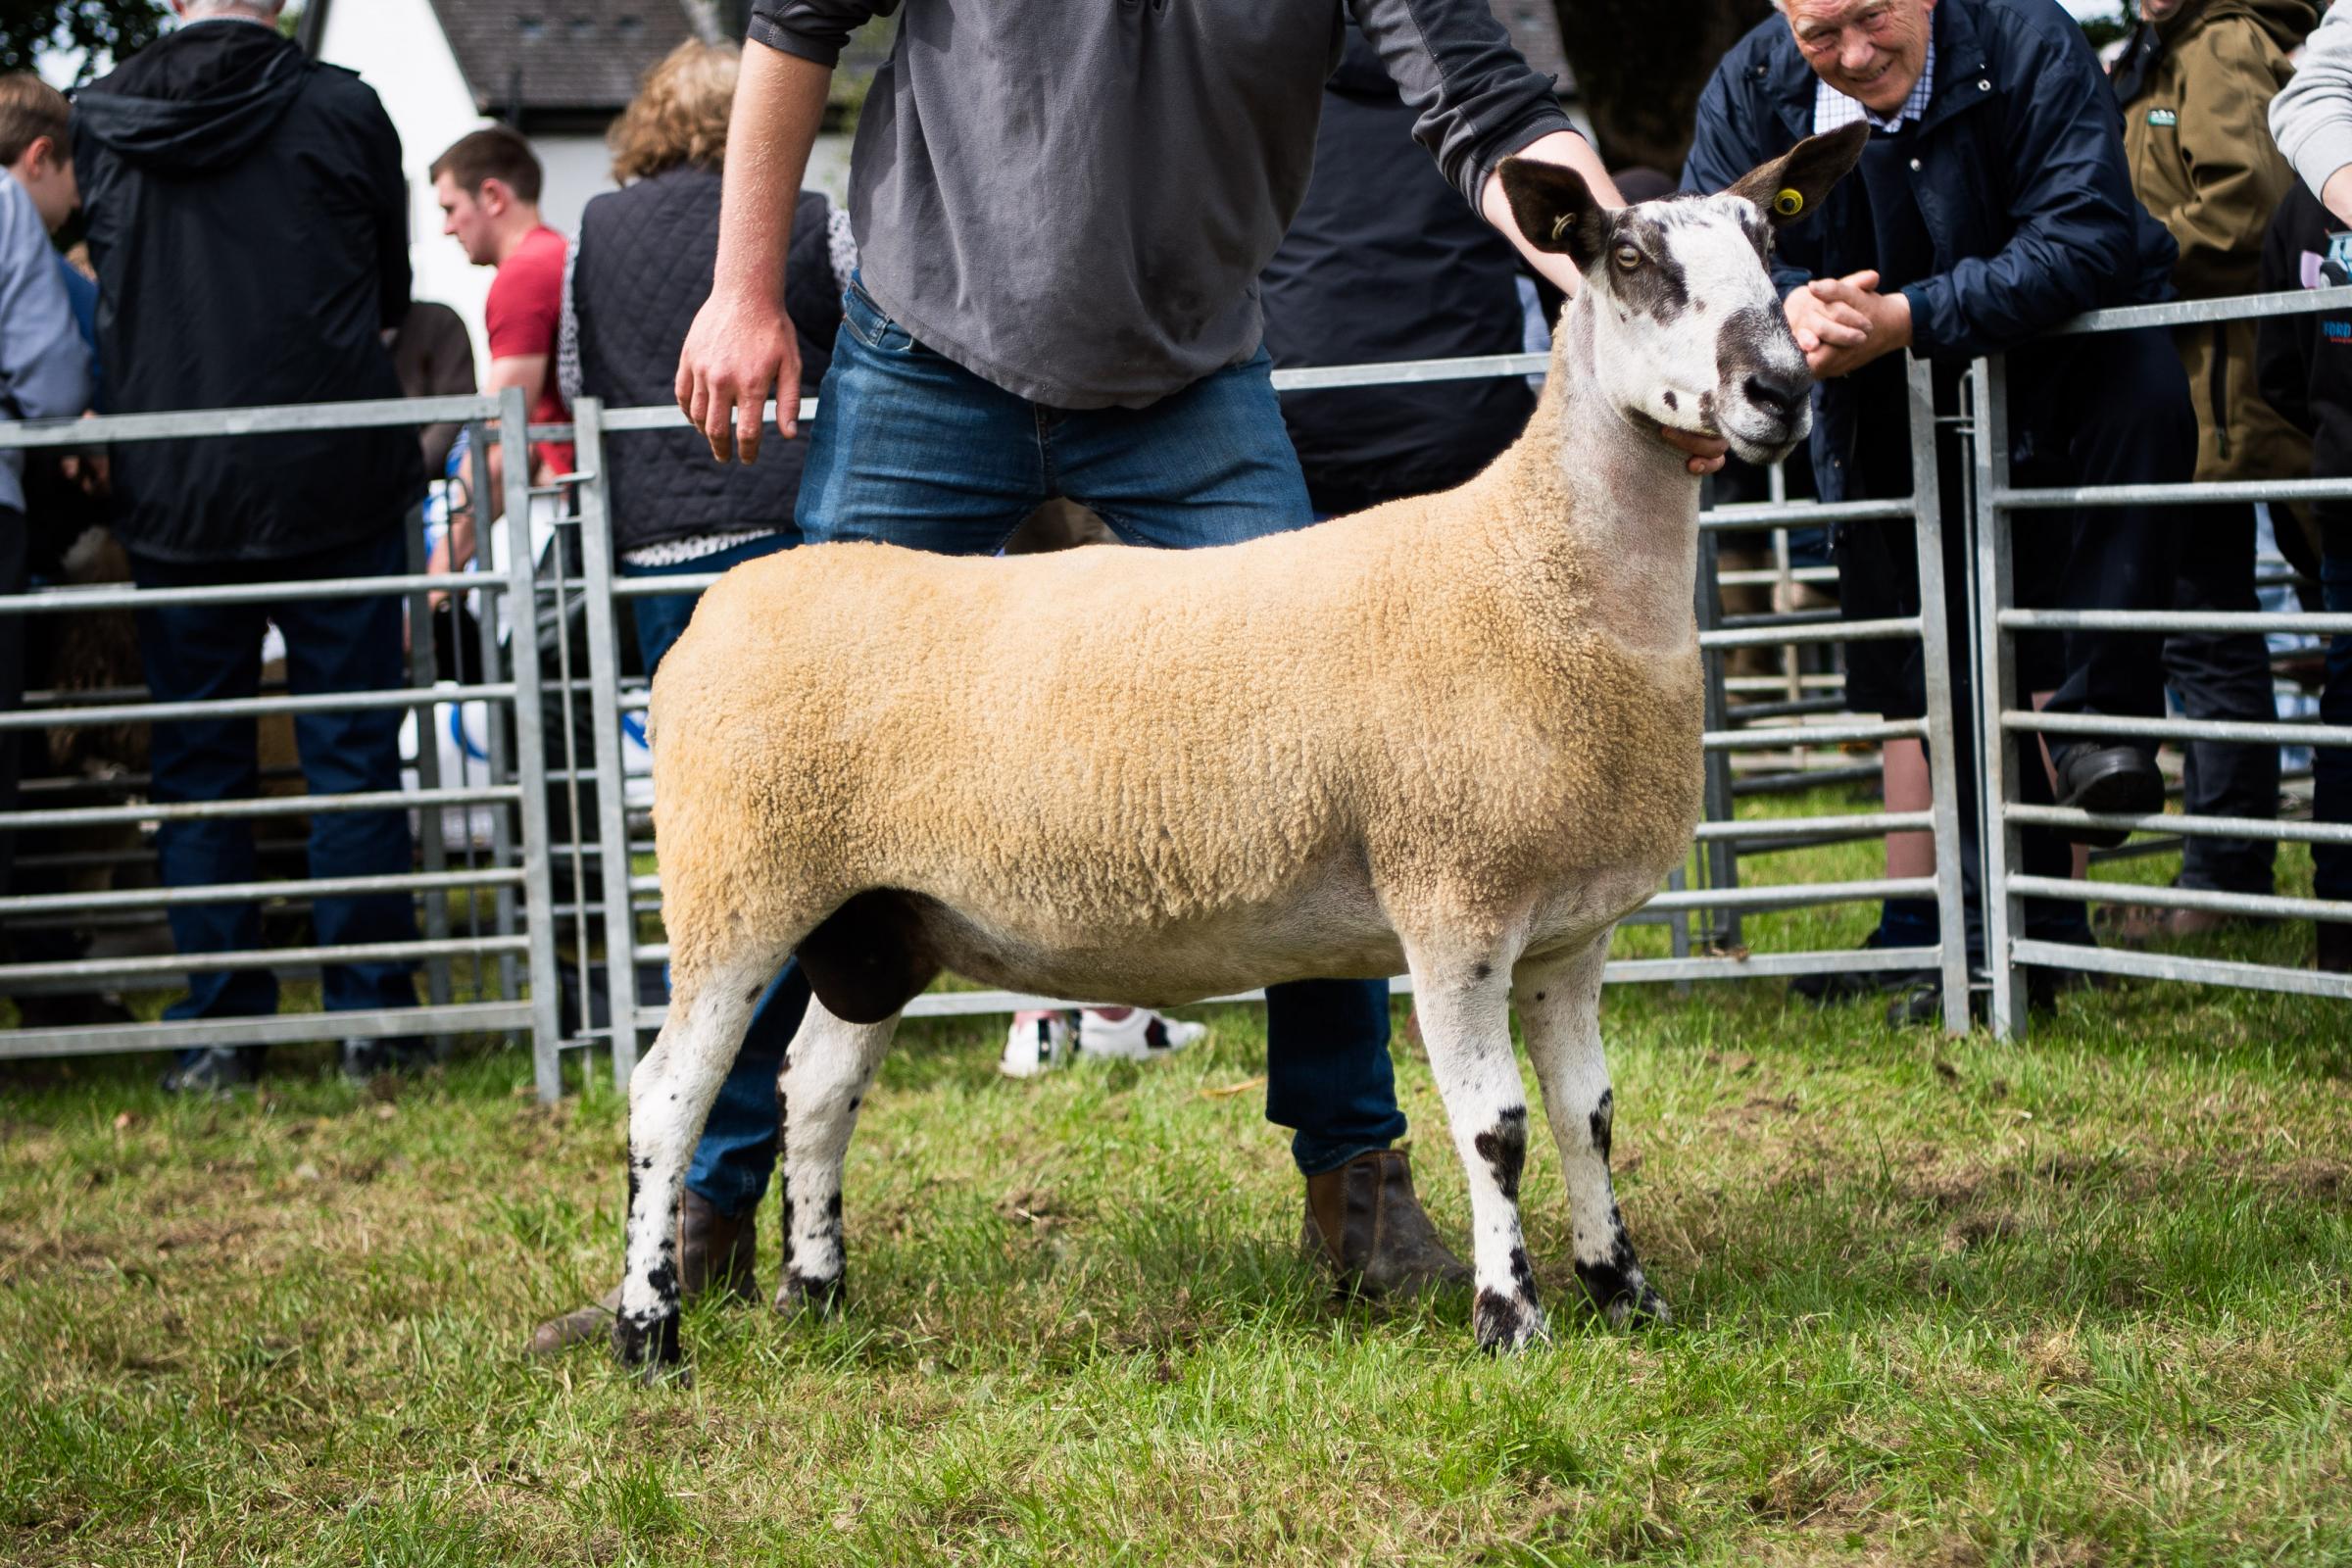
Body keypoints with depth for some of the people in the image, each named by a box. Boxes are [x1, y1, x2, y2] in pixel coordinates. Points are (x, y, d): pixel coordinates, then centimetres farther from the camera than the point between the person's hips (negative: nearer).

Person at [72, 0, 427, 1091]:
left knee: (197, 766, 9)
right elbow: (392, 293, 8)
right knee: (352, 755, 5)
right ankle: (372, 1020, 5)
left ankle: (217, 1034, 8)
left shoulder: (100, 120, 0)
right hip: (333, 487, -2)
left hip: (172, 497, 2)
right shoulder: (339, 111, -5)